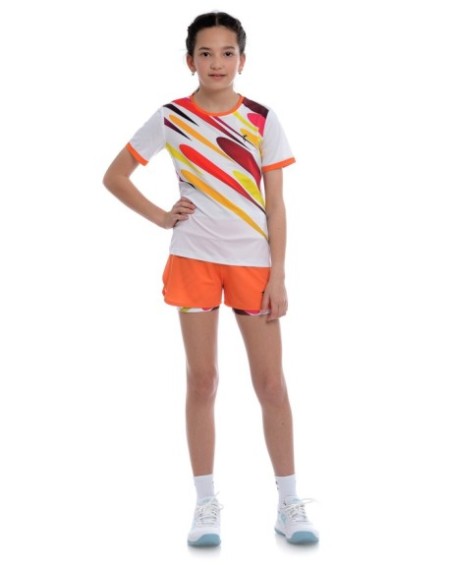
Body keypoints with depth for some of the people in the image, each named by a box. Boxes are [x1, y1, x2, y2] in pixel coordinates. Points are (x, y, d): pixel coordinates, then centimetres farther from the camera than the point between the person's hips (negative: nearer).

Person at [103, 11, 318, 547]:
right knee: (202, 381, 4)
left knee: (270, 382, 2)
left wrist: (278, 276, -5)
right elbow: (115, 176, 7)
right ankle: (206, 504, 14)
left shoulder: (262, 120, 1)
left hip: (253, 261, 1)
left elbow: (275, 204, 0)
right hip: (194, 259, 0)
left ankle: (289, 503, 12)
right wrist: (161, 217, -3)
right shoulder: (170, 119, -1)